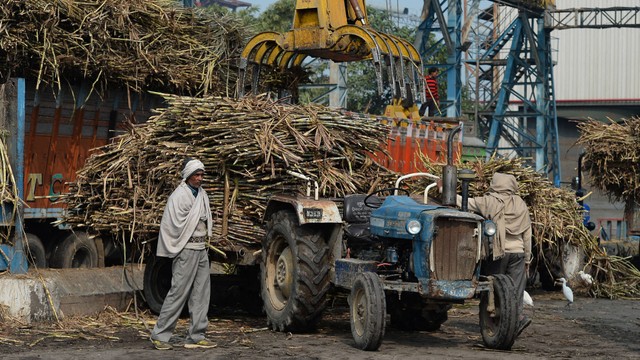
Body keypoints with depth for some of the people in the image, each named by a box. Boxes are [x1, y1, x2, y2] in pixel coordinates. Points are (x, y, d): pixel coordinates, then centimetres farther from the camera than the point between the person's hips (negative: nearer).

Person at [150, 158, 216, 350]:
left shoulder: (202, 195, 13)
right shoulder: (179, 196, -12)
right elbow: (174, 225, -14)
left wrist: (205, 239, 8)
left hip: (202, 249, 8)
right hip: (186, 250, -8)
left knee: (201, 293, 6)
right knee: (178, 292, -7)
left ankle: (196, 336, 11)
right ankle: (160, 335, 0)